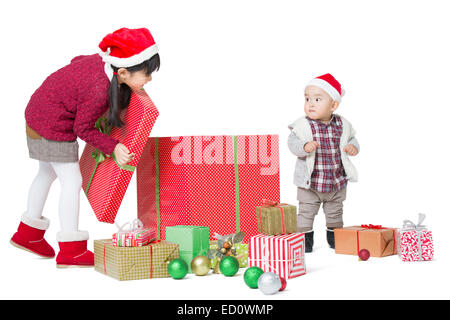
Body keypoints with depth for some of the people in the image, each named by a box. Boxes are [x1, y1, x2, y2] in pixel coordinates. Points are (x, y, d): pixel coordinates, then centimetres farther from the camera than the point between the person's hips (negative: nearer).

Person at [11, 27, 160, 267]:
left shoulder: (103, 59, -10)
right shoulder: (99, 92, -33)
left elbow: (77, 61, 12)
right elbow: (83, 129, -21)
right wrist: (113, 148, -24)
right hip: (53, 126, -10)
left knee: (48, 173, 23)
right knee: (72, 182, -6)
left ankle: (28, 233, 37)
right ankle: (71, 251, 0)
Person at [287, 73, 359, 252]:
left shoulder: (342, 125, -3)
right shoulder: (303, 125, -13)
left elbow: (351, 138, 11)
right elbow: (292, 142, -16)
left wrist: (353, 147, -10)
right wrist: (304, 147, -35)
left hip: (337, 182, 3)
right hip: (310, 183, -3)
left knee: (335, 212, 18)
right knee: (306, 212, 4)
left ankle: (335, 238, 37)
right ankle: (305, 240, 18)